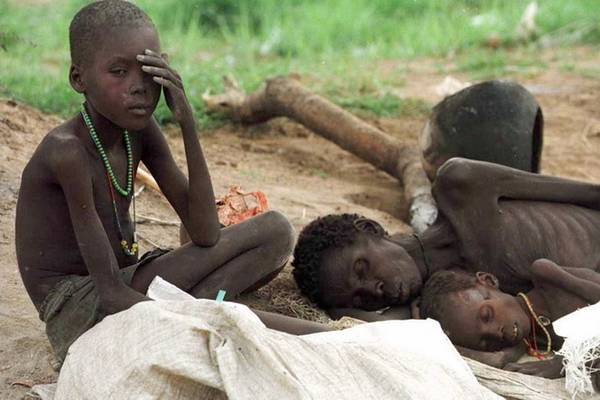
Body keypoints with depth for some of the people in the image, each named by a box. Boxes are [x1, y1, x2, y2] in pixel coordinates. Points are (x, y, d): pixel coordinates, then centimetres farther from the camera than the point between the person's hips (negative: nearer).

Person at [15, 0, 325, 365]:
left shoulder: (141, 130, 1)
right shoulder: (67, 149, -22)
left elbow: (206, 235, -5)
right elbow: (110, 293, -24)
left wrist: (188, 124, -12)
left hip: (130, 286, 8)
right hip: (77, 307, -8)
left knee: (276, 232, -4)